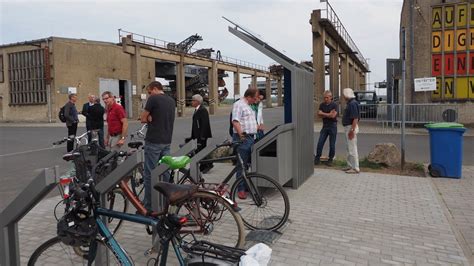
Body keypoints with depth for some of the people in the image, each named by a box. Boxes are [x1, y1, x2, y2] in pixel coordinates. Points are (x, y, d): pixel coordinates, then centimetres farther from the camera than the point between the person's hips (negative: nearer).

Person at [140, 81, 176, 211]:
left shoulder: (153, 99, -10)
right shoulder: (171, 101, 12)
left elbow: (143, 118, -5)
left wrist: (150, 118, 10)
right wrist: (154, 118, 1)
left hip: (153, 141, -7)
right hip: (167, 141, 7)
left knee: (150, 174, 0)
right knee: (165, 172, 12)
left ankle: (148, 206, 5)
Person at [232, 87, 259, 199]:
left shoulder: (248, 106, 21)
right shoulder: (238, 105, -10)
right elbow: (235, 121, -21)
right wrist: (241, 135, -26)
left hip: (251, 138, 10)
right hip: (243, 138, -10)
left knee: (250, 164, 14)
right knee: (242, 165, -5)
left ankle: (248, 186, 24)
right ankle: (241, 190, 1)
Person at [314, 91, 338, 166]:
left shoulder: (334, 105, -6)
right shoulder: (322, 105, 8)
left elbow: (333, 115, -18)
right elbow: (319, 114, -4)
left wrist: (323, 114, -8)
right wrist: (328, 114, -12)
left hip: (332, 126, -4)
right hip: (324, 126, 4)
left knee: (332, 144, 3)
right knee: (320, 143, 0)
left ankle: (330, 159, 15)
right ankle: (317, 158, 9)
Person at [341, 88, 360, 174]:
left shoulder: (353, 103, -18)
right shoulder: (350, 103, 14)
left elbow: (355, 119, -24)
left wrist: (352, 130, -26)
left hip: (351, 128, -11)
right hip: (348, 127, 11)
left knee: (352, 148, -6)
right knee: (348, 148, 17)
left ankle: (355, 168, -1)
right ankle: (350, 166, 26)